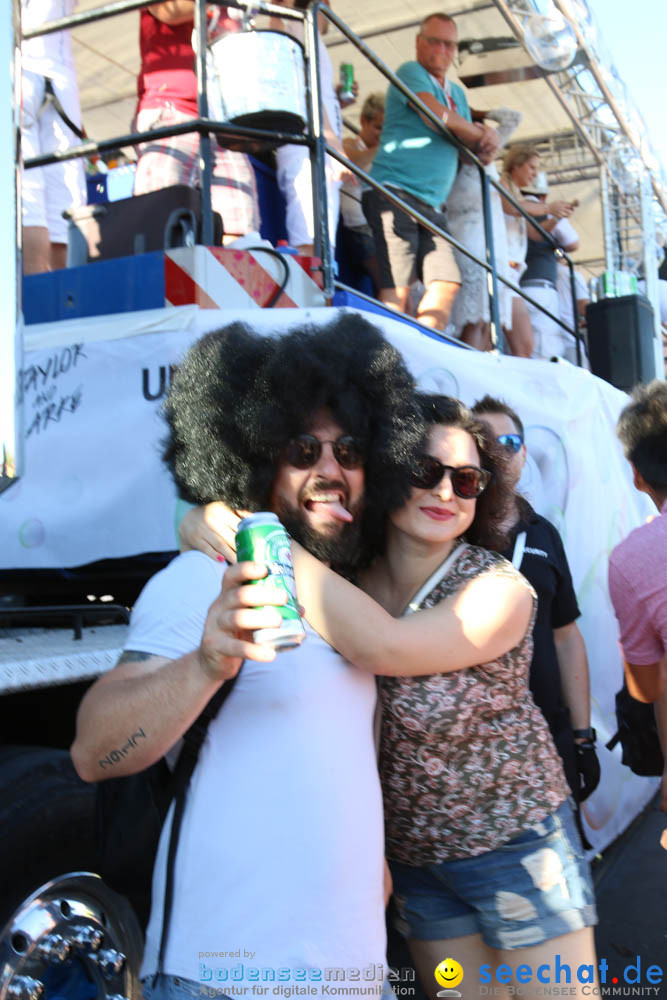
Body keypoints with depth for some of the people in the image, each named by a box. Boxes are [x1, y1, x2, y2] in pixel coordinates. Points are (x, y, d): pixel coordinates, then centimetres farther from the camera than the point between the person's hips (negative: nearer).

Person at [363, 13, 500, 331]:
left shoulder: (457, 93, 26)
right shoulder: (410, 72, 3)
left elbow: (478, 155, 23)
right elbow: (437, 115, -15)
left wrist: (486, 144, -2)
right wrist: (481, 134, 1)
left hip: (431, 206, 8)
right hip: (394, 193, -8)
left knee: (446, 284, -5)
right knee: (396, 289, -16)